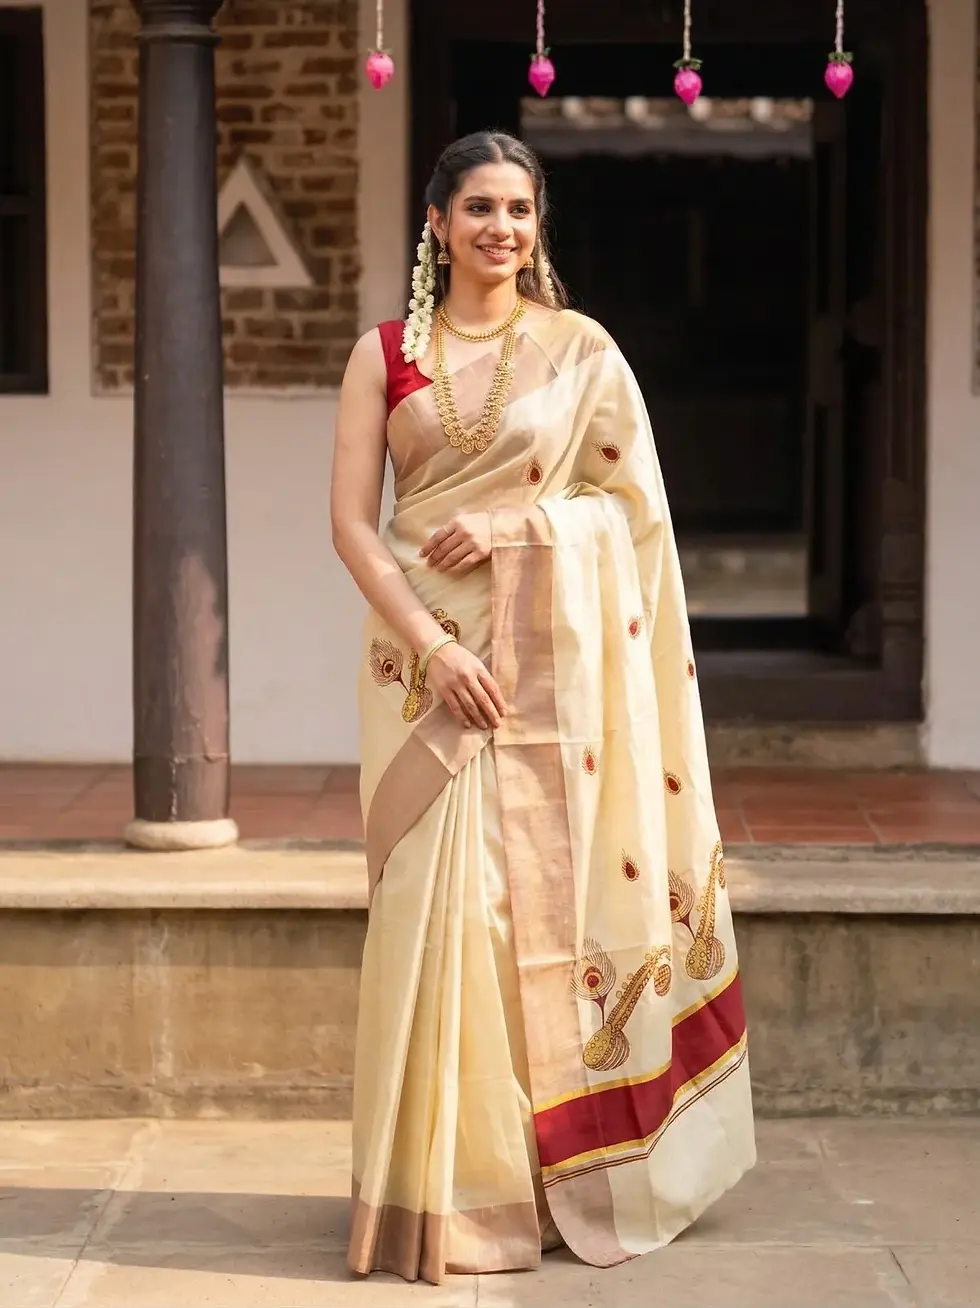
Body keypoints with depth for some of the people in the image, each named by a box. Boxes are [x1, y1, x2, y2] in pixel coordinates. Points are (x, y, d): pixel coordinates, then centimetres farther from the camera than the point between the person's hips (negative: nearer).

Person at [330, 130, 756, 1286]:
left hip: (552, 657, 0)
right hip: (428, 650, 0)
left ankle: (556, 1170, 13)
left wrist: (517, 520, -12)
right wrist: (431, 647, -13)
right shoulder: (385, 353, 6)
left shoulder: (582, 350, 6)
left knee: (548, 890, 0)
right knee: (438, 903, -4)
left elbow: (636, 499, 3)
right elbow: (350, 522, 0)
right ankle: (448, 1181, 5)